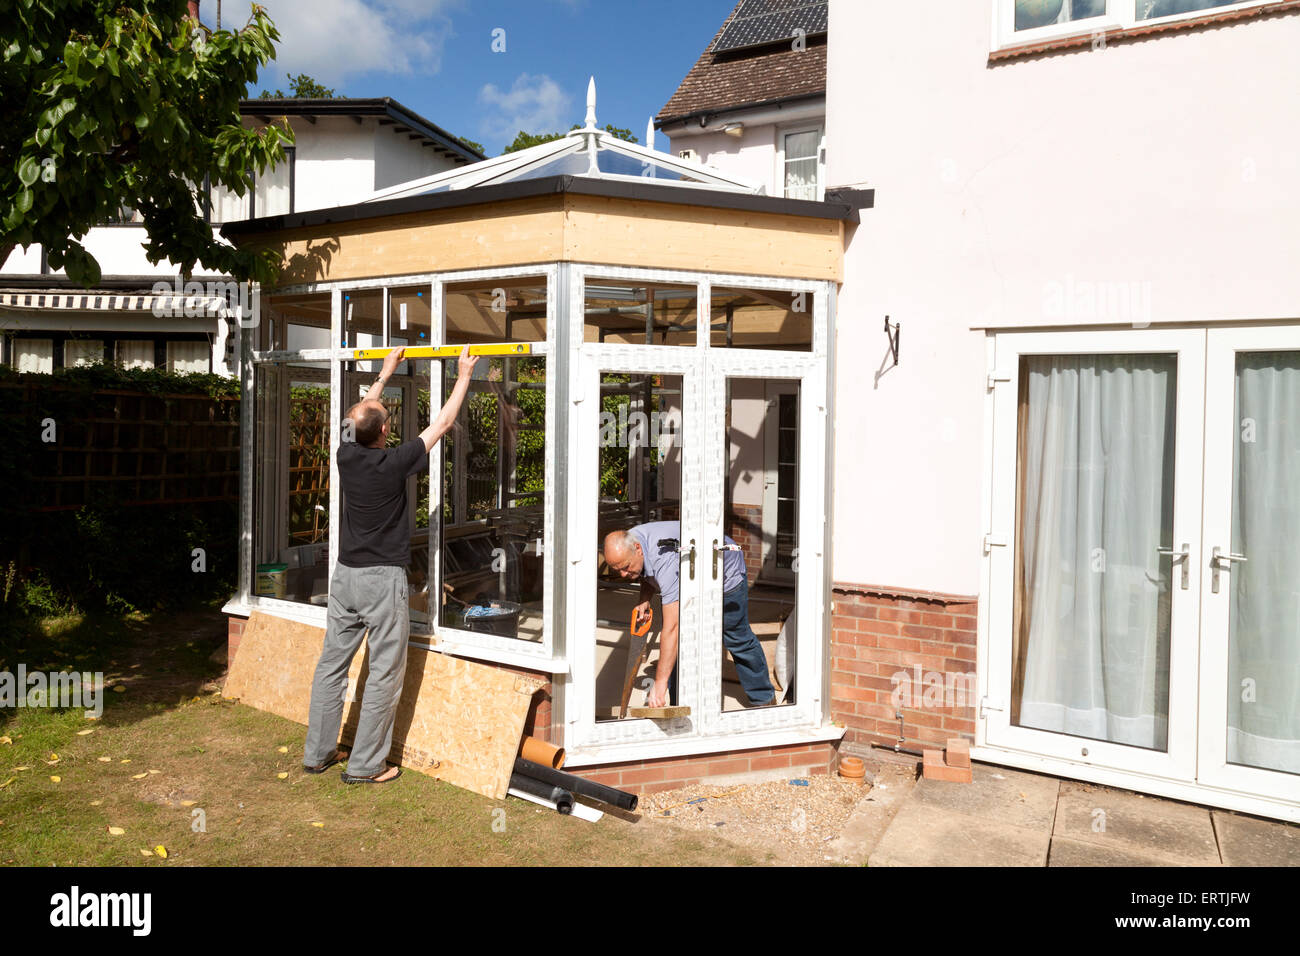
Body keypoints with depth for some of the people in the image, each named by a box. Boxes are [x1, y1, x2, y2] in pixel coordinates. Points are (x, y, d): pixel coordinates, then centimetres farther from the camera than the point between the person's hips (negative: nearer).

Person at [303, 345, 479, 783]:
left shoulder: (346, 455, -1)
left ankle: (318, 752, 24)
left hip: (345, 575, 7)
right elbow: (442, 423, -7)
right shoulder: (393, 463, -16)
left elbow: (361, 415, 19)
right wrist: (464, 377, 5)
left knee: (332, 664, 13)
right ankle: (364, 764, 8)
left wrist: (385, 373, 31)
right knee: (384, 674, 3)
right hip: (383, 579, -6)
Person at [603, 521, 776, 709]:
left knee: (737, 639, 9)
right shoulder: (627, 543, -21)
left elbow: (671, 628, -48)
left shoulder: (665, 560, -46)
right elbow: (648, 574, 6)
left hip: (726, 572, -7)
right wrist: (644, 601, -15)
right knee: (680, 641, -3)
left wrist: (660, 682, -47)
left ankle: (762, 697, 30)